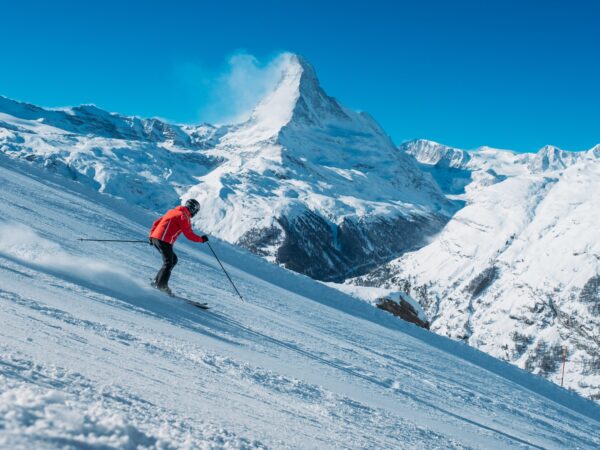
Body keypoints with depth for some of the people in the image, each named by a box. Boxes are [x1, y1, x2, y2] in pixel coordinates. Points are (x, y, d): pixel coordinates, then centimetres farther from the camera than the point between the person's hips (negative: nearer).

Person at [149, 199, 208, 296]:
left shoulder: (173, 211, 22)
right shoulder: (184, 216, -5)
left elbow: (156, 223, 24)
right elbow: (189, 234, -8)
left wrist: (151, 236, 26)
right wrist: (201, 239, 4)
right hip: (164, 241, -9)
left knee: (173, 259, 16)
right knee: (168, 263, -6)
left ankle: (157, 281, 13)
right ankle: (161, 285, -12)